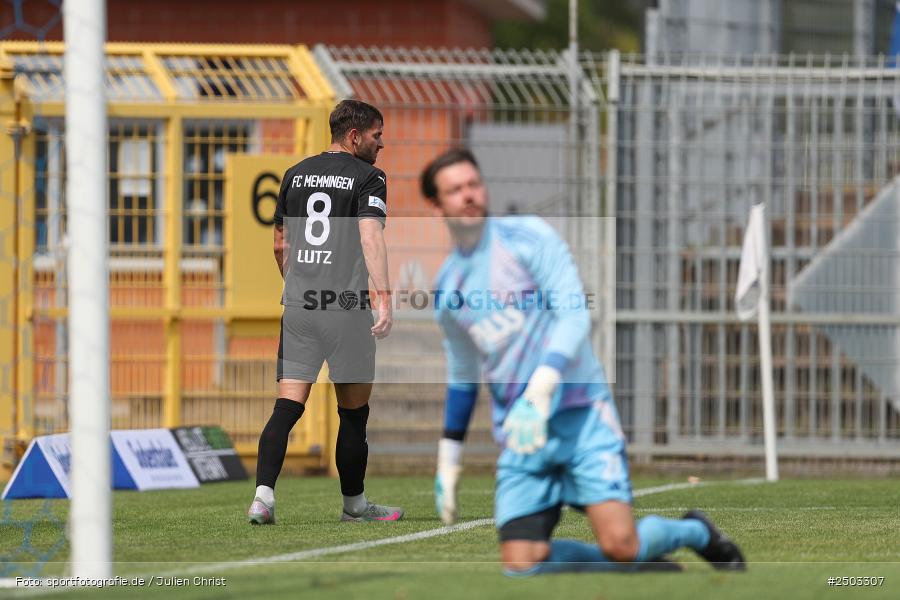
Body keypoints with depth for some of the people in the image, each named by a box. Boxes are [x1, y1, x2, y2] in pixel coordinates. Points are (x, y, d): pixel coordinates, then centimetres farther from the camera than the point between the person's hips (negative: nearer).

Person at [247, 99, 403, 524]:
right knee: (354, 412, 10)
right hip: (347, 306, -5)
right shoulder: (368, 178, -3)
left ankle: (263, 496, -18)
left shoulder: (296, 174, 14)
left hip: (298, 303, 5)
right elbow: (370, 237, -17)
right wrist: (384, 298, -24)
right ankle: (354, 504, 20)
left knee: (287, 406, -2)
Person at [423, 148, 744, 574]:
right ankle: (645, 564, 12)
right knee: (521, 566, -12)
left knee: (619, 544, -20)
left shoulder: (527, 236, -3)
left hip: (581, 414, -5)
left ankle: (696, 532, 14)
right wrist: (448, 458, 24)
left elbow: (575, 316, -14)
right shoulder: (446, 289, 12)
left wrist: (540, 392, -28)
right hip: (518, 440, 5)